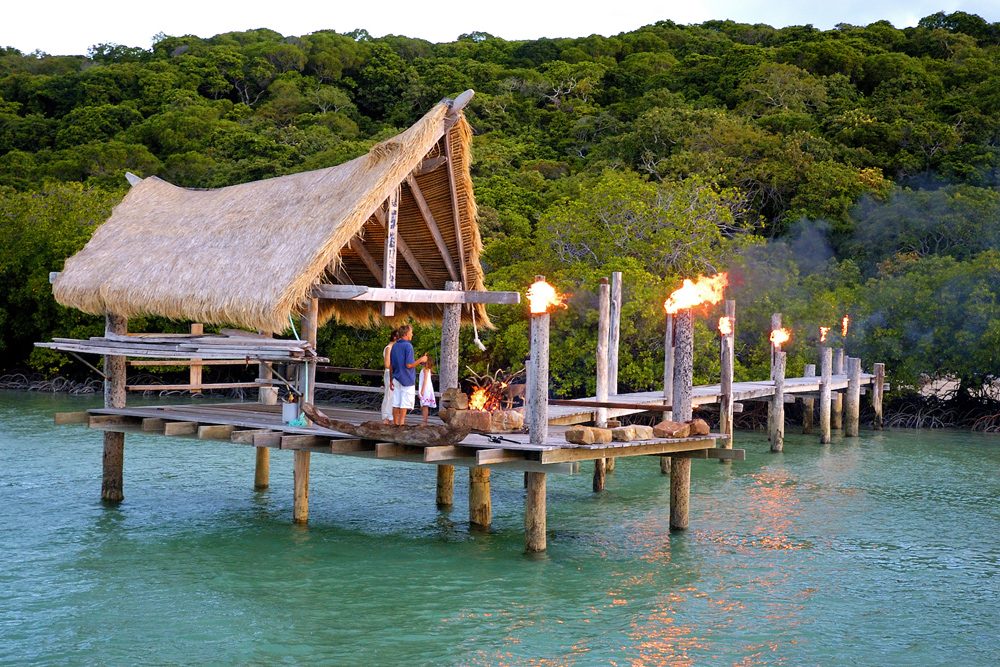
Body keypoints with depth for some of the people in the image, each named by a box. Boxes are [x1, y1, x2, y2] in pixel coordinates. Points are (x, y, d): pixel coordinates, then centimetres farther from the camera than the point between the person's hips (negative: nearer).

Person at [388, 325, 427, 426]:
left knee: (396, 403, 8)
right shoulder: (408, 346, -14)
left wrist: (391, 380, 18)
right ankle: (401, 423, -3)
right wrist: (421, 360, -5)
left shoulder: (394, 346, 9)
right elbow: (409, 365, -19)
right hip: (407, 379, -7)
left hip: (396, 379, 7)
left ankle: (395, 423, 11)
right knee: (405, 404, -2)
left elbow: (390, 365, 12)